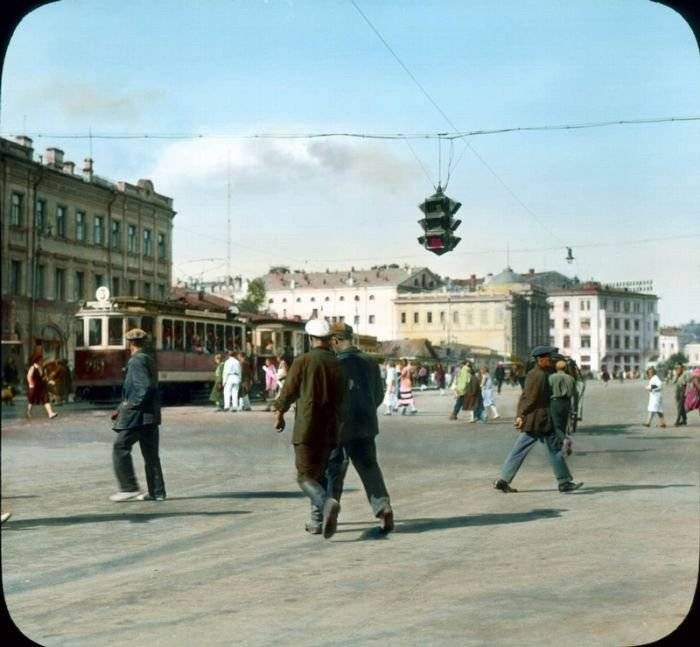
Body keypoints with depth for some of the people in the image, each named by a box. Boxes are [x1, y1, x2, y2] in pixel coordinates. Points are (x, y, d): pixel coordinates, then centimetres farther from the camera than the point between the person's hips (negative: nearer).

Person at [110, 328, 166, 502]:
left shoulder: (136, 361, -12)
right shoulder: (149, 360, 17)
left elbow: (145, 387, -23)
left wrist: (131, 405, -14)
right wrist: (121, 409, 23)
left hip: (138, 414, -9)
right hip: (151, 415, 9)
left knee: (120, 448, -2)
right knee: (150, 453, 10)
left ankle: (129, 487, -4)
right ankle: (157, 492, 12)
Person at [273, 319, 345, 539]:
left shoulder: (302, 361, -6)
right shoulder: (337, 364, 4)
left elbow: (288, 393, -1)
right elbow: (340, 399, 7)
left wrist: (279, 414, 17)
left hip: (306, 429, -4)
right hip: (329, 430, 4)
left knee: (306, 477, -2)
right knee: (319, 474, 20)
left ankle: (327, 503, -29)